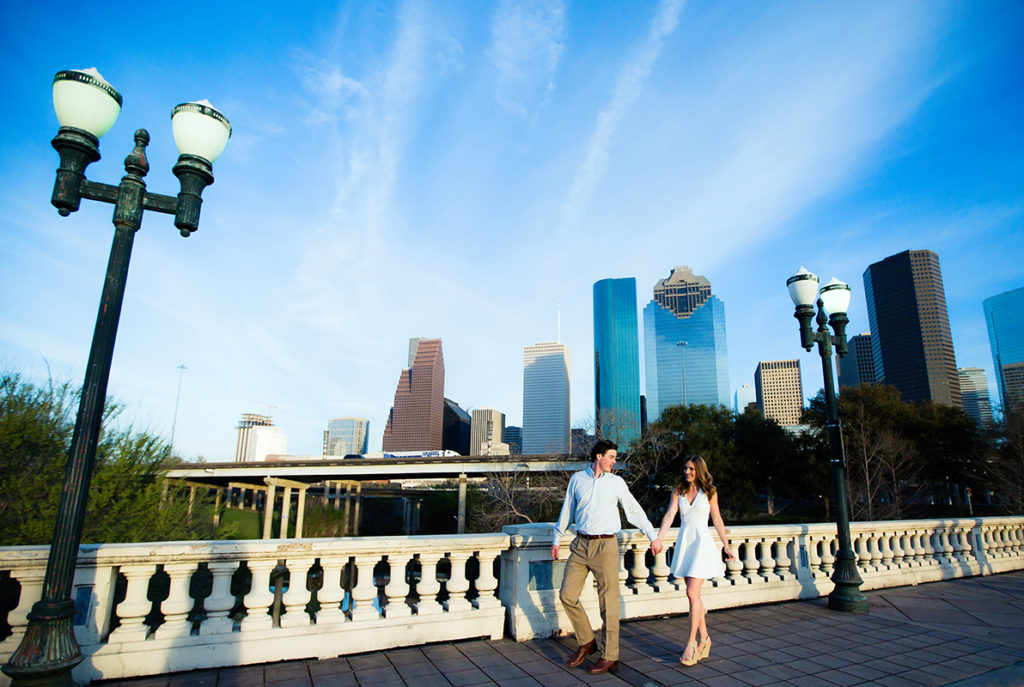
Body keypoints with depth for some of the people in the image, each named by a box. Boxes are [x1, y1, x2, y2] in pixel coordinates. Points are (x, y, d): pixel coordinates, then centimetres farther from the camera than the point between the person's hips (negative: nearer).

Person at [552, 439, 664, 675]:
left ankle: (609, 656, 14)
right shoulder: (577, 478, 7)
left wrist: (653, 536, 12)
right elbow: (567, 510, 16)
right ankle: (587, 642, 21)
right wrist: (557, 539, 19)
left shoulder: (616, 482, 5)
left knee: (608, 602, 0)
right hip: (581, 544, 2)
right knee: (567, 595, 1)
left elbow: (634, 510, 12)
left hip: (605, 545, -2)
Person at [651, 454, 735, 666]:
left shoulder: (709, 492, 1)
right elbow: (670, 515, -6)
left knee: (692, 593, -10)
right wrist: (659, 537, -20)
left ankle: (691, 642, 1)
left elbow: (717, 520, 8)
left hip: (702, 542, -3)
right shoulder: (678, 491, 5)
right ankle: (704, 639, 24)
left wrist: (727, 545, 11)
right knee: (694, 595, 10)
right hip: (684, 542, 3)